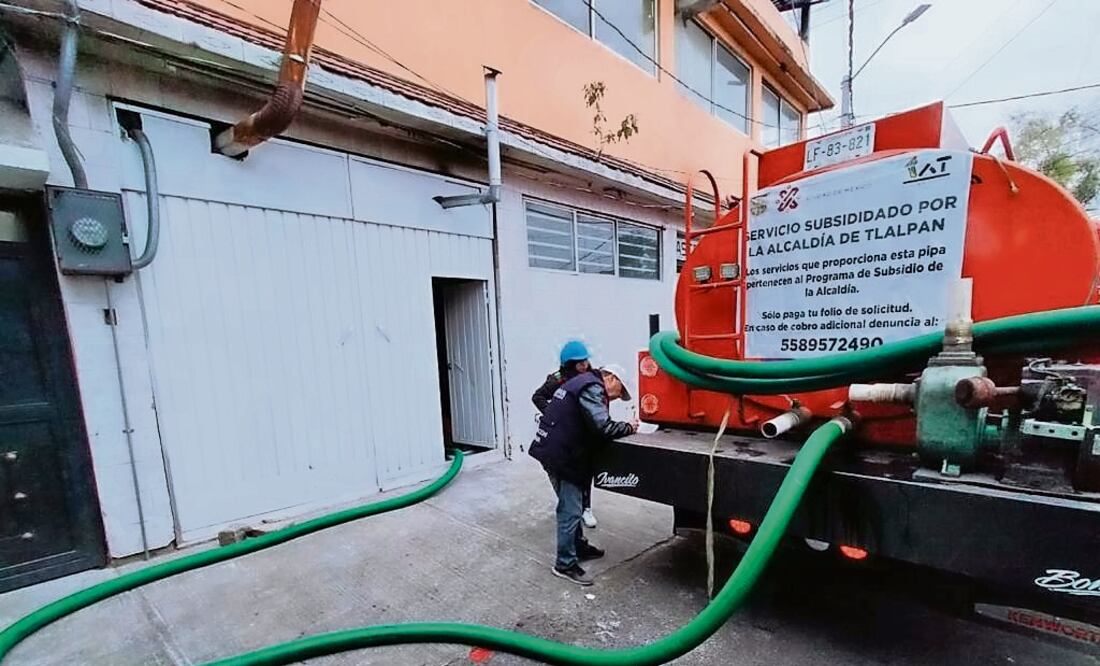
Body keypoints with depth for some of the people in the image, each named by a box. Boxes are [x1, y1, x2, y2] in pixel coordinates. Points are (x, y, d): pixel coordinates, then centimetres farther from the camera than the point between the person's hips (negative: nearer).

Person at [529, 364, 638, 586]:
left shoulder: (584, 383, 17)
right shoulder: (592, 388, -14)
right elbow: (603, 428, -24)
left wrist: (621, 427, 8)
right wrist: (628, 428, -6)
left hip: (555, 451, 11)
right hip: (561, 455, -11)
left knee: (571, 505, 22)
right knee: (570, 510, 0)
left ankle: (579, 546, 37)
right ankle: (565, 564, 13)